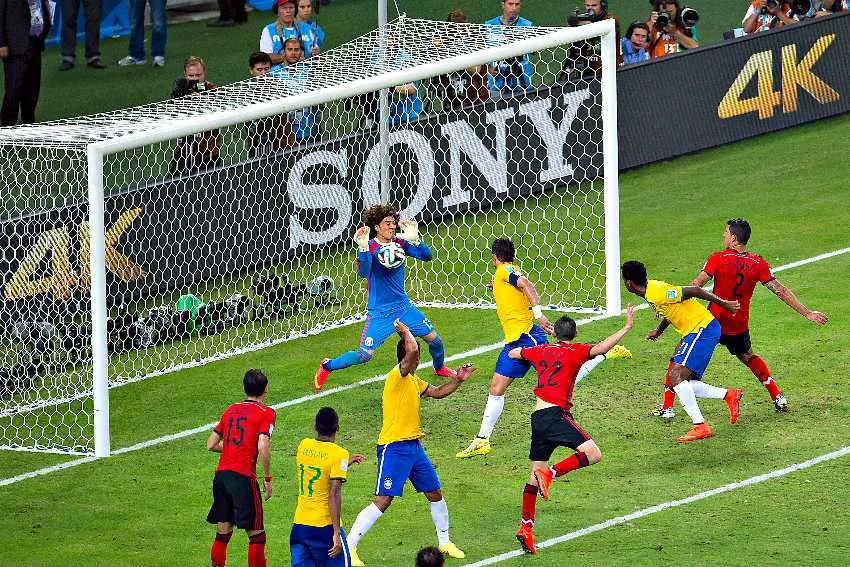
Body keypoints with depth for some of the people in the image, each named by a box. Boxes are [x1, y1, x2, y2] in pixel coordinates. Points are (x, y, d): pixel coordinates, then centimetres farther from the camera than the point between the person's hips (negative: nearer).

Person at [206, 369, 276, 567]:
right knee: (256, 535, 1)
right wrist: (267, 479, -6)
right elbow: (263, 448, -15)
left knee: (223, 533, 16)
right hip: (243, 477, -6)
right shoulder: (266, 413, -2)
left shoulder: (231, 410, 16)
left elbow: (211, 444, 17)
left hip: (221, 475, 6)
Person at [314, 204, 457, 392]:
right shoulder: (370, 248, -16)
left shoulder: (399, 243, -2)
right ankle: (326, 367, 11)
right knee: (364, 355, -13)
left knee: (433, 338, 6)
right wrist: (363, 248, -46)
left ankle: (440, 368, 38)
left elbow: (427, 256, -9)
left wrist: (414, 239, -27)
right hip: (379, 312, -5)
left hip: (403, 307, 5)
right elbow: (363, 273, -32)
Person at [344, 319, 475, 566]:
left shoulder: (413, 380, 14)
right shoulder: (396, 377, -15)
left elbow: (437, 392, 30)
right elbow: (411, 350, -32)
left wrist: (458, 379, 18)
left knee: (435, 494, 16)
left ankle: (445, 542, 33)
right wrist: (405, 331, -16)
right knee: (382, 501, -13)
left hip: (414, 447, 9)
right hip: (394, 448, -9)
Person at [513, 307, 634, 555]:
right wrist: (626, 328, -13)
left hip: (537, 417, 7)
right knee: (593, 454, -13)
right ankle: (551, 473, -25)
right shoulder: (574, 352, 1)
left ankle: (526, 527, 11)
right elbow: (600, 348, -17)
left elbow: (512, 353, 35)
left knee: (535, 474, 13)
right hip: (556, 414, -7)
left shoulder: (541, 351, 17)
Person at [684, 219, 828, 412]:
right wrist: (807, 313, 6)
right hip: (739, 325, 4)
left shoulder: (718, 259, -12)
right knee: (748, 357, 30)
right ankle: (778, 397, 27)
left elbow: (695, 285, -18)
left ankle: (668, 406, 4)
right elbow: (781, 291, 0)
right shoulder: (758, 263, -1)